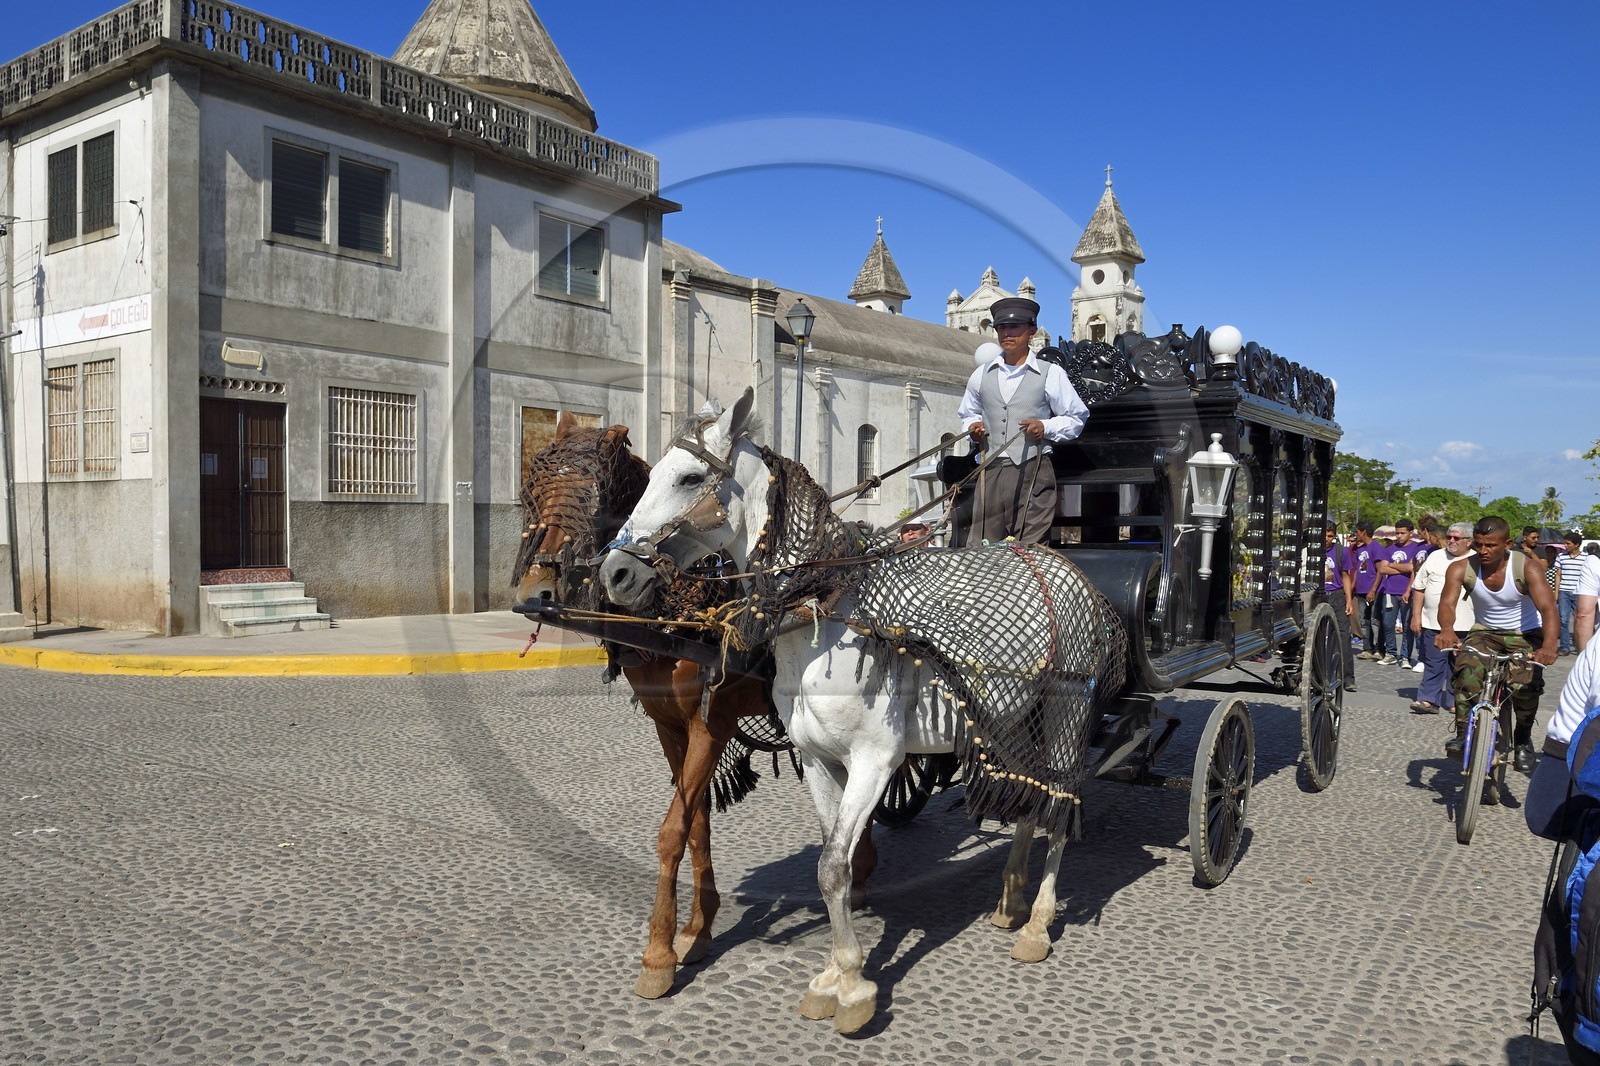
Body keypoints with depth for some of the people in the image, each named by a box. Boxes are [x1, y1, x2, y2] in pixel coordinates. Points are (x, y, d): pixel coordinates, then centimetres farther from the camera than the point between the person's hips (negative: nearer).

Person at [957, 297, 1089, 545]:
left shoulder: (1050, 374, 6)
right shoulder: (982, 375, 16)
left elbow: (1077, 418, 9)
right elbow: (968, 413, 30)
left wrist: (1046, 428, -8)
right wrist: (973, 427, 7)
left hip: (1033, 471, -3)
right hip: (991, 470, 3)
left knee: (1030, 549, -6)